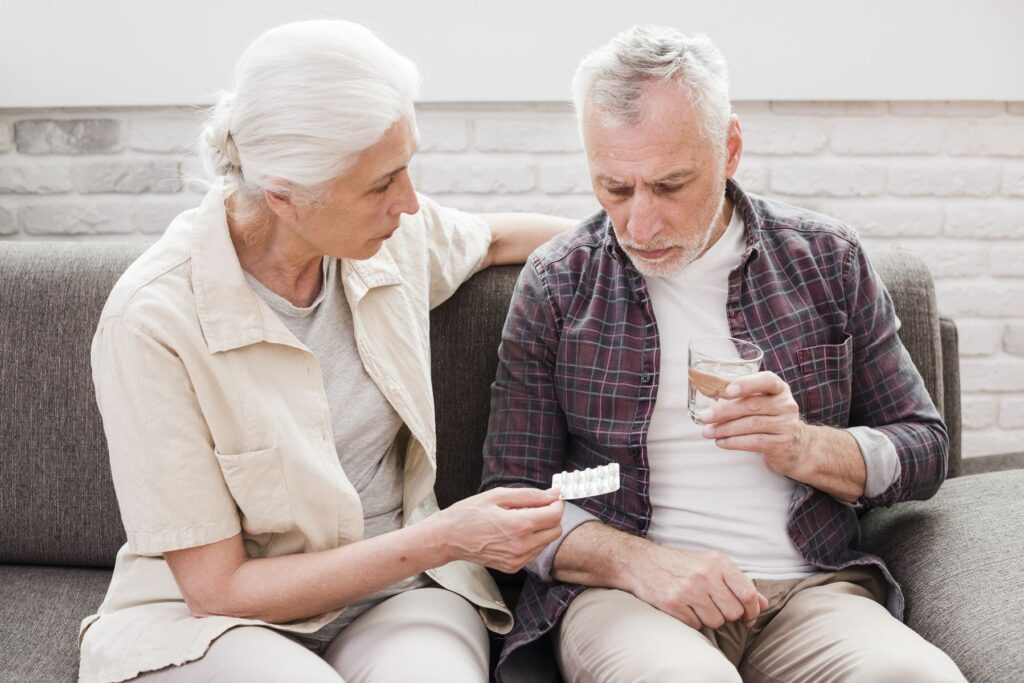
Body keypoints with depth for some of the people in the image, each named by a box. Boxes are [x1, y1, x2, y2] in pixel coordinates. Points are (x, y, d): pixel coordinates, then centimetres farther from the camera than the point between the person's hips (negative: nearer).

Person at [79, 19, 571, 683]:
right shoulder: (154, 319, -20)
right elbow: (217, 586, -16)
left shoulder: (396, 235, -5)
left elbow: (495, 236, 22)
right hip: (214, 617, -2)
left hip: (397, 588, 3)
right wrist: (443, 540, -21)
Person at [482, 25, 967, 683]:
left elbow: (925, 451, 13)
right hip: (618, 592, -2)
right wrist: (635, 561, -15)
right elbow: (514, 494, 4)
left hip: (812, 586, 3)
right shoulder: (555, 284, 4)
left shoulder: (828, 258, 9)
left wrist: (808, 449, -9)